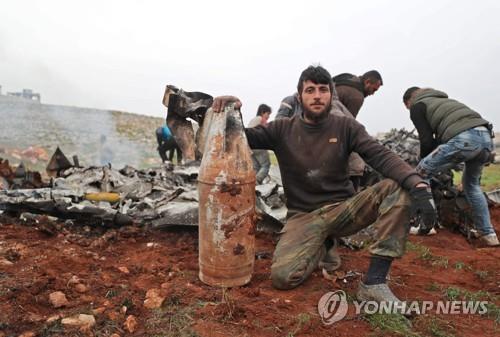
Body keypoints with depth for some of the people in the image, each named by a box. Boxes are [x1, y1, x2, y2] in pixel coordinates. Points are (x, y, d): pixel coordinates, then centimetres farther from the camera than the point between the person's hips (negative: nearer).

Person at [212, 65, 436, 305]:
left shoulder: (346, 127, 0)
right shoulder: (283, 129, 1)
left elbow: (381, 156, -13)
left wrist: (418, 185, -31)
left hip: (342, 209, 1)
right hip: (303, 217, -1)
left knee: (398, 187, -24)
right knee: (282, 276, -25)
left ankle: (373, 283, -22)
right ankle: (320, 246, 10)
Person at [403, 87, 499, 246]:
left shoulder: (417, 106, 16)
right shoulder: (443, 100, 38)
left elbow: (427, 140, 6)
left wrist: (424, 160, 23)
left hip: (464, 138, -8)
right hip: (486, 136, 8)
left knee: (420, 173, 5)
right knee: (471, 184, 27)